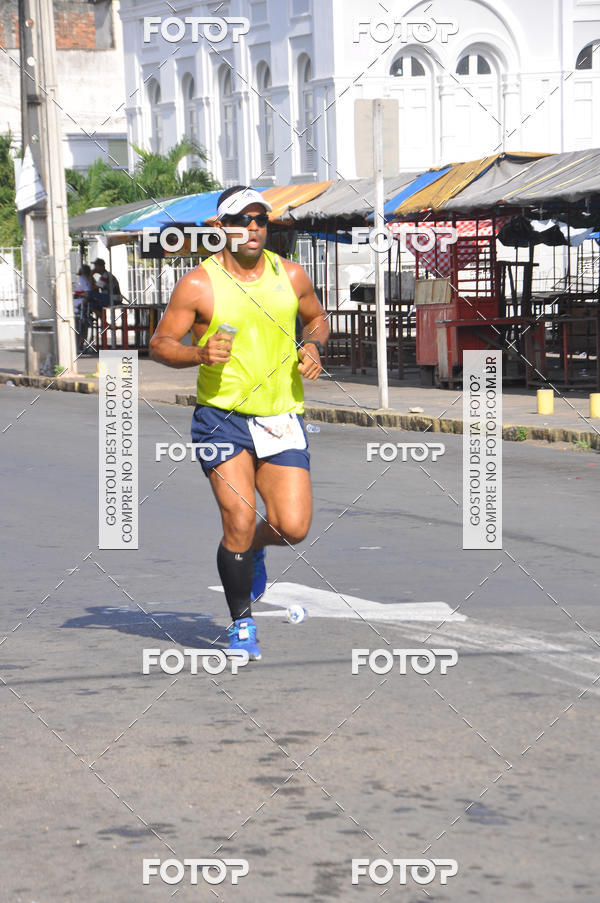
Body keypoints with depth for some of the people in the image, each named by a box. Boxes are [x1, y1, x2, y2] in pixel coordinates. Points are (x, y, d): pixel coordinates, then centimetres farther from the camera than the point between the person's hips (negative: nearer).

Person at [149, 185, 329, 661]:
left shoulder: (291, 276, 4)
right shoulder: (198, 285, -6)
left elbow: (317, 319, 21)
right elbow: (160, 344, 0)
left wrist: (313, 347, -1)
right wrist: (199, 353, -20)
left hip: (281, 417, 3)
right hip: (222, 416, -3)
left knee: (293, 527, -6)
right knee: (239, 522, -12)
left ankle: (253, 549, 32)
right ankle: (242, 623, 11)